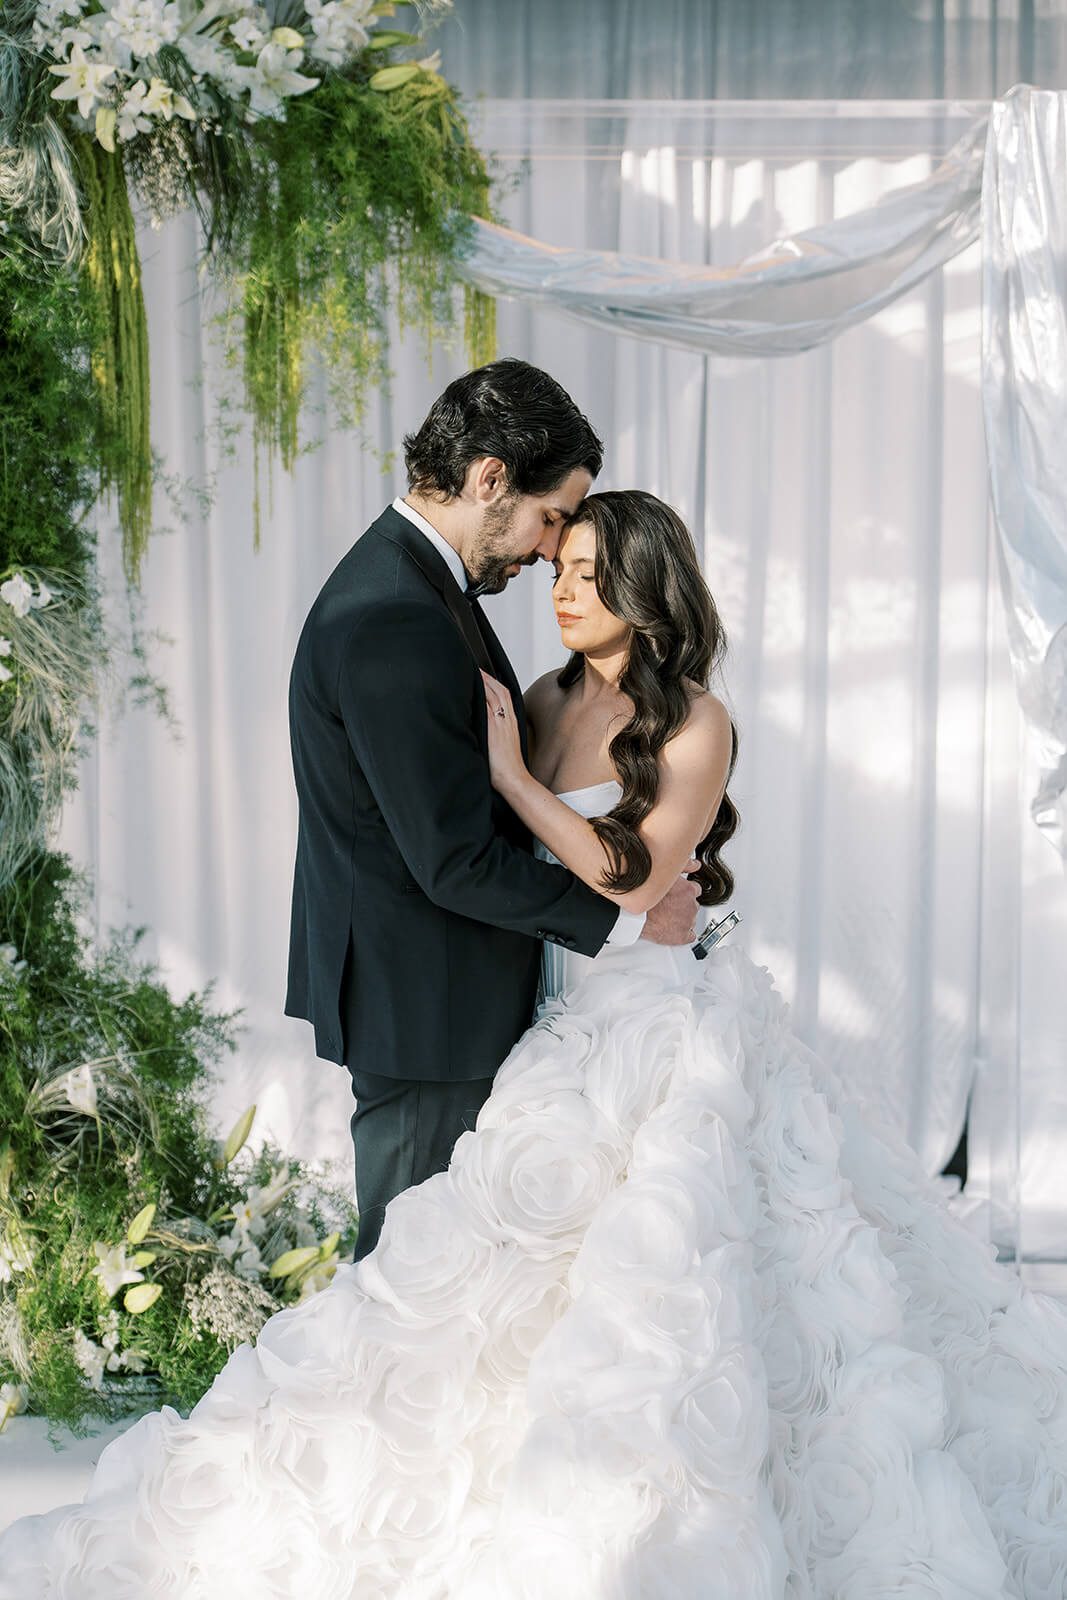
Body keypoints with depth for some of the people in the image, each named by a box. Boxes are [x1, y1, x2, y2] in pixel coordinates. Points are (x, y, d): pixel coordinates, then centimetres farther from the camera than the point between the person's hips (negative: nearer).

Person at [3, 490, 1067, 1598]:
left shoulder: (696, 724, -8)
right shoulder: (545, 700, 8)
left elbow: (628, 879, -18)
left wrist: (512, 775, -16)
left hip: (666, 1027, -5)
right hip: (569, 1026, 5)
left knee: (660, 1293, -7)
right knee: (539, 1284, 1)